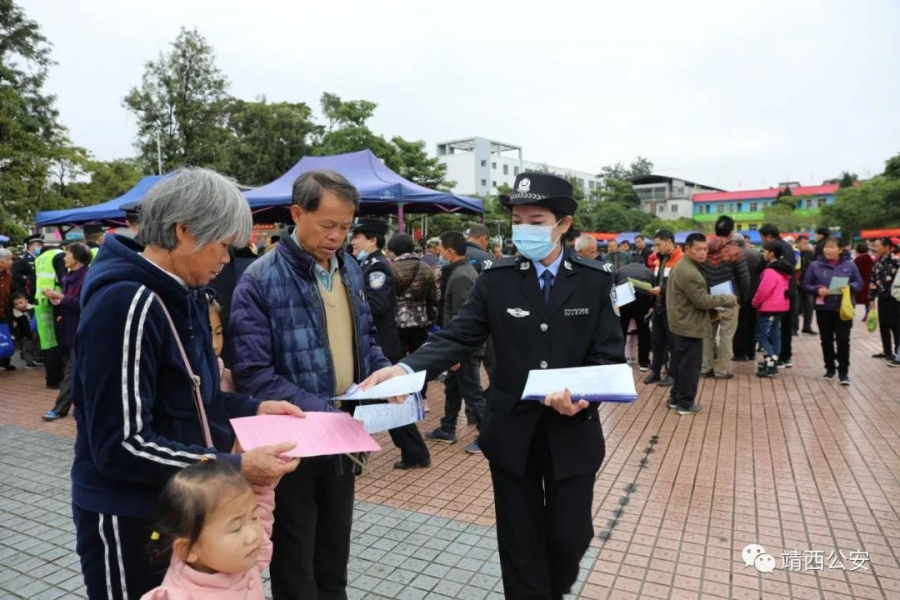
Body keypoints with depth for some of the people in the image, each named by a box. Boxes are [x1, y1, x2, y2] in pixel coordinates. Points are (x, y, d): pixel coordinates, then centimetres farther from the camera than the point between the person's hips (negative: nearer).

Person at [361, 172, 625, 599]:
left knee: (571, 535, 13)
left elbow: (610, 356, -5)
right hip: (512, 429, 0)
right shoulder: (496, 278, -4)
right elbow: (459, 338, -8)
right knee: (520, 541, 12)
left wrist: (583, 394, -25)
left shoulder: (595, 280, -4)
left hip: (572, 430, 1)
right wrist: (406, 368, -25)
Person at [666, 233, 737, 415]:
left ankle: (676, 397, 27)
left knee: (680, 363, 17)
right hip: (690, 326, -11)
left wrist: (713, 310, 14)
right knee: (690, 365, -1)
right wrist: (729, 299, -10)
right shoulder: (690, 273, -23)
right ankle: (685, 403, 8)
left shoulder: (683, 266, 12)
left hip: (682, 323, 11)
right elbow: (703, 301, -22)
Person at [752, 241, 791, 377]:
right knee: (775, 335, 12)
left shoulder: (770, 271, -19)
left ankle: (770, 364, -10)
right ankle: (772, 362, 17)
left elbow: (763, 291, -21)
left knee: (761, 335, -5)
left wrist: (755, 303, -4)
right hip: (780, 307, 10)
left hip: (768, 308, -10)